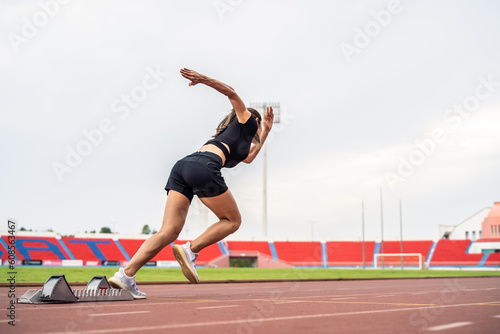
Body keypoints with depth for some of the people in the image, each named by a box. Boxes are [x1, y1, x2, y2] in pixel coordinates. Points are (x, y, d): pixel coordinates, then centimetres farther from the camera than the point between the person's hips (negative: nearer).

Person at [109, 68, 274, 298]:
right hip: (203, 167, -7)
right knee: (232, 220, 10)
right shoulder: (247, 121, 23)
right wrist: (203, 79, -4)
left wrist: (266, 132, 59)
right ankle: (190, 250, -7)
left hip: (182, 166, 8)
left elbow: (247, 158, 59)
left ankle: (126, 274, -18)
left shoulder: (232, 134, 43)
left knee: (169, 231, -3)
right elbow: (232, 94, 10)